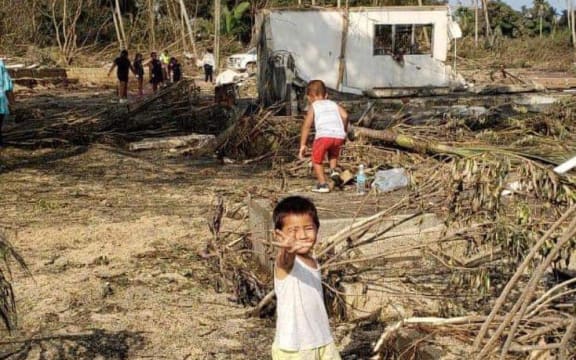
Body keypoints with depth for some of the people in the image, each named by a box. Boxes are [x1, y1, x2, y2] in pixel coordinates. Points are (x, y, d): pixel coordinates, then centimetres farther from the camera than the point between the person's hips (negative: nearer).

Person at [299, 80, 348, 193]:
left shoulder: (313, 106, 19)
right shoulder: (334, 104, 27)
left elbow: (306, 126, 10)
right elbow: (345, 115, 9)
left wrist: (302, 145, 10)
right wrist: (343, 132, 21)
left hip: (324, 135, -4)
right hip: (339, 136, 4)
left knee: (316, 159, 17)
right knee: (333, 153, 36)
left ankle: (322, 184, 12)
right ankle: (333, 170, 14)